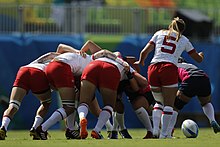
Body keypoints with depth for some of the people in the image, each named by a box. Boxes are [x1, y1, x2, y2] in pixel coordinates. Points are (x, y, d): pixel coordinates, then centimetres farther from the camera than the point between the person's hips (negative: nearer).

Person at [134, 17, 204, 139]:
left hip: (153, 69, 3)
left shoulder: (159, 33, 20)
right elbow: (198, 59, 27)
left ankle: (155, 129, 1)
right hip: (170, 69, -3)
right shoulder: (184, 40, 19)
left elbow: (144, 52, 12)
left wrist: (141, 62, 32)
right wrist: (200, 55, 51)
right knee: (169, 104, 4)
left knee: (159, 102, 19)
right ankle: (164, 133, -6)